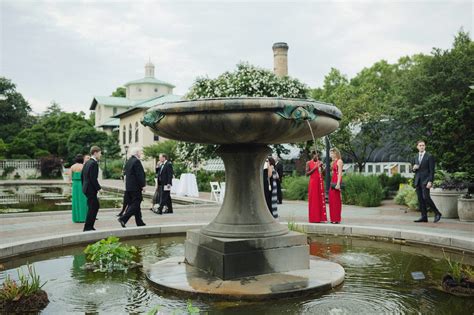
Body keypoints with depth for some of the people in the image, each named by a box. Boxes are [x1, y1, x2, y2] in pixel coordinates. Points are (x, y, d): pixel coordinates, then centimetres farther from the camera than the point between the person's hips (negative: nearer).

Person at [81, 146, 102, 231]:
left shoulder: (87, 163, 13)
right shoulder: (94, 163, -17)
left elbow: (82, 175, 17)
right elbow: (93, 178, -23)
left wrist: (84, 186, 22)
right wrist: (98, 188, -15)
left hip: (86, 188, 10)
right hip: (91, 190, -10)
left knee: (96, 206, 17)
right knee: (92, 208, -1)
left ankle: (89, 226, 22)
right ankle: (87, 227, 5)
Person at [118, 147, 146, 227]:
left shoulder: (128, 161, 14)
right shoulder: (136, 161, -14)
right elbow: (140, 175, -19)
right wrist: (143, 185, -15)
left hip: (128, 187, 10)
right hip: (136, 187, -10)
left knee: (132, 204, 11)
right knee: (135, 204, -6)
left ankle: (139, 222, 17)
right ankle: (123, 218, -13)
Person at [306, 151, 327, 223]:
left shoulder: (320, 162, 9)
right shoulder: (309, 163, 1)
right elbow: (307, 174, -5)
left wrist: (321, 167, -8)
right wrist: (314, 168, -13)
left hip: (320, 182, 4)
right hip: (313, 182, -3)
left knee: (321, 199, 2)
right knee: (313, 199, -3)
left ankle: (320, 217, 6)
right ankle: (313, 218, 2)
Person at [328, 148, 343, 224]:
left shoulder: (339, 161, -7)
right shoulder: (334, 162, 18)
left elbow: (340, 173, -15)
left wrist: (338, 184, -23)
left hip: (336, 181, -9)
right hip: (333, 181, 9)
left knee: (336, 200, -7)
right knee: (332, 200, 9)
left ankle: (337, 219, -4)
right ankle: (333, 218, 14)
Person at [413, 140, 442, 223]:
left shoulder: (429, 156, -3)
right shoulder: (416, 157, 16)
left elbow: (432, 170, -8)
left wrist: (430, 181, -17)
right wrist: (414, 168, -2)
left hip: (425, 180, -6)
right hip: (417, 181, 6)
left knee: (426, 197, -15)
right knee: (420, 199, 2)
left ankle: (437, 213, 0)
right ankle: (424, 217, 5)